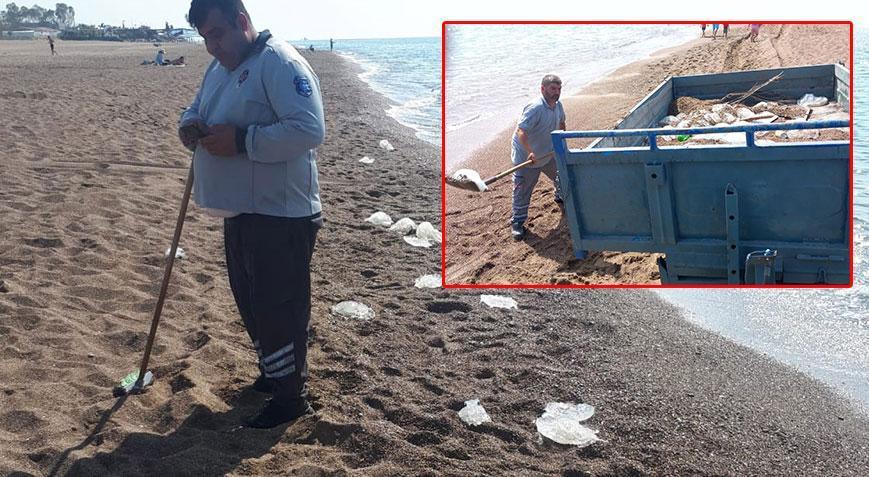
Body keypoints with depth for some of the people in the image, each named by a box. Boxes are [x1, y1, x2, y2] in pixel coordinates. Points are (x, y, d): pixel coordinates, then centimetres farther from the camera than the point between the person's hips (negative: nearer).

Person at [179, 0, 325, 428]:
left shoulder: (280, 64, -17)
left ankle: (290, 396, 14)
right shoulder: (219, 68, 14)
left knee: (278, 308, -2)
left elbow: (309, 130, -27)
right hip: (238, 212, 10)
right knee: (250, 301, 20)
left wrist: (241, 141, -25)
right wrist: (189, 124, 2)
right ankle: (271, 373, 39)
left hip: (280, 216, -10)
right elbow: (197, 106, 27)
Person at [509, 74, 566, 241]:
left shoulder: (558, 106, -2)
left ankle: (561, 197, 54)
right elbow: (521, 132, -38)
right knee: (522, 190, -1)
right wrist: (530, 152, -47)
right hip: (526, 156, -8)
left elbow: (561, 123, 21)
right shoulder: (535, 108, -30)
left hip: (548, 153, 8)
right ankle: (517, 223, 10)